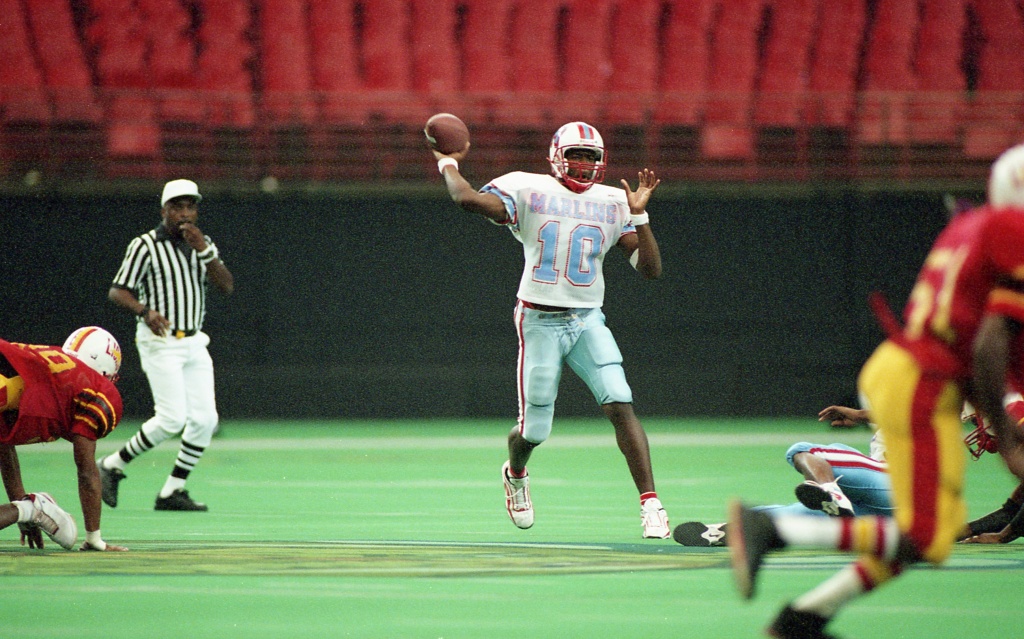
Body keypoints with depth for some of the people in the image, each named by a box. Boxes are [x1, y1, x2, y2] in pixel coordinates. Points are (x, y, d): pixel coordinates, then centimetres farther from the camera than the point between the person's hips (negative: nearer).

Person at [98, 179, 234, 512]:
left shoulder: (203, 245, 11)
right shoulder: (145, 246, -6)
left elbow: (227, 286, -2)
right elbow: (117, 291, -8)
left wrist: (203, 250, -14)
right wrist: (146, 311, -27)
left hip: (194, 343, 6)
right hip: (160, 343, -6)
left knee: (205, 419, -2)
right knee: (172, 418, -16)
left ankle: (172, 490, 8)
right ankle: (113, 466, 2)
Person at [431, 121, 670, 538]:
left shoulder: (613, 203, 6)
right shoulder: (528, 191, -3)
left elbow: (650, 269, 2)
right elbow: (468, 199, -19)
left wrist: (639, 215, -7)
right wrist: (448, 165, -3)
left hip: (587, 320, 2)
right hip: (539, 322, -2)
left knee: (620, 406, -18)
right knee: (534, 430, 5)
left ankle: (650, 504, -19)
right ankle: (515, 473, 42)